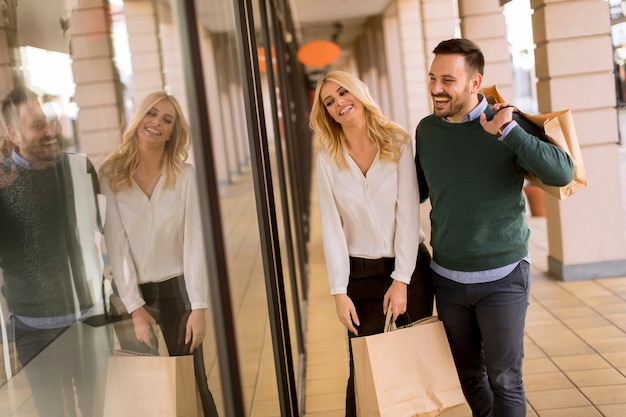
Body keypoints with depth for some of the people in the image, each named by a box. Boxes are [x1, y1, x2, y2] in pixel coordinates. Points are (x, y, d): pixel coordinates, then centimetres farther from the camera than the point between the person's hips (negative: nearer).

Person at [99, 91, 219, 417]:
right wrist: (135, 308, -10)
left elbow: (194, 242, -8)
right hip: (130, 294, 1)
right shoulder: (110, 175, -5)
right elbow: (116, 245, -7)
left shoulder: (185, 175, -6)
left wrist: (198, 308, -12)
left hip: (176, 290, 0)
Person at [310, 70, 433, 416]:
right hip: (360, 272, 0)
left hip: (410, 266, 0)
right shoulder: (327, 160, -1)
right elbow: (331, 227, -4)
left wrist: (401, 279, -13)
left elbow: (408, 213, -9)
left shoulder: (398, 141, -5)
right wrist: (339, 291, -9)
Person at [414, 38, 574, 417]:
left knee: (504, 380, 2)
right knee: (470, 376, 17)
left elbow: (562, 173, -26)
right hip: (447, 277, 4)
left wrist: (508, 131, -32)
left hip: (503, 276, -4)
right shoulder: (426, 130, 0)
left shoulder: (508, 125, -12)